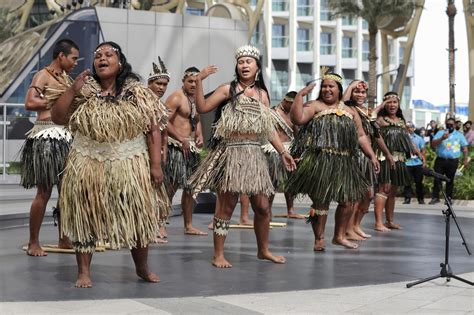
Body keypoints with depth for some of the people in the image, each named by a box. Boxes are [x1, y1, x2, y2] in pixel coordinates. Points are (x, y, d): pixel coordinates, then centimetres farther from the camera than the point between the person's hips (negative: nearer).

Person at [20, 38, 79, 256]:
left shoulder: (65, 78, 20)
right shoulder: (43, 75, -5)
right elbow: (30, 103, -20)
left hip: (65, 137, 8)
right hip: (46, 136, -8)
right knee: (44, 192, -7)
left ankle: (63, 239, 19)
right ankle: (33, 242, 1)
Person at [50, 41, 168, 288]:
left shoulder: (138, 92, 0)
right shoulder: (85, 91, 3)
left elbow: (153, 129, -3)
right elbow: (57, 118, -1)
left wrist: (155, 165, -10)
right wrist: (72, 90, -10)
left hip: (131, 165, 0)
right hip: (89, 166, 1)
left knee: (138, 217, 6)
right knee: (85, 218, 3)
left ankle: (142, 267, 26)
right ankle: (84, 272, 13)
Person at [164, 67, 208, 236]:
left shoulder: (196, 99, 17)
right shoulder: (176, 98, -8)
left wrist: (200, 136, 8)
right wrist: (182, 140, -17)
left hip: (191, 148, 9)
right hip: (177, 147, -9)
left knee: (190, 187, 11)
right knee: (171, 186, -12)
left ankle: (189, 226, 19)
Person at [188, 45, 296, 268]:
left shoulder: (262, 94, 14)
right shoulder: (228, 90, 0)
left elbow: (269, 128, 17)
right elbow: (202, 108, -8)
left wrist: (283, 152, 13)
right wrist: (199, 81, -15)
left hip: (254, 154, 5)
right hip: (231, 153, -5)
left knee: (262, 207, 7)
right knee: (226, 206, -2)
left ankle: (263, 250, 25)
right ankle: (218, 254, 7)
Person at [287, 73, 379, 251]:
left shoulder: (350, 112, 17)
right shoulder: (315, 106, 2)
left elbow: (361, 136, 17)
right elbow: (298, 119, -16)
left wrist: (372, 156, 10)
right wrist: (300, 95, -16)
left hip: (344, 163, 5)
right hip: (319, 161, -5)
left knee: (347, 200, 7)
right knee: (320, 200, -3)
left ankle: (339, 236, 24)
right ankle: (319, 239, 11)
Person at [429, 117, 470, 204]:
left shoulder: (459, 135, 10)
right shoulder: (440, 133, 9)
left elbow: (464, 147, 9)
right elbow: (433, 144, -3)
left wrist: (466, 159, -1)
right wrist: (442, 138, -18)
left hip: (453, 161, 0)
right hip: (440, 160, 0)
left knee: (450, 180, 4)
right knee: (437, 179, -2)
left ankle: (449, 198, 12)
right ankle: (435, 197, 4)